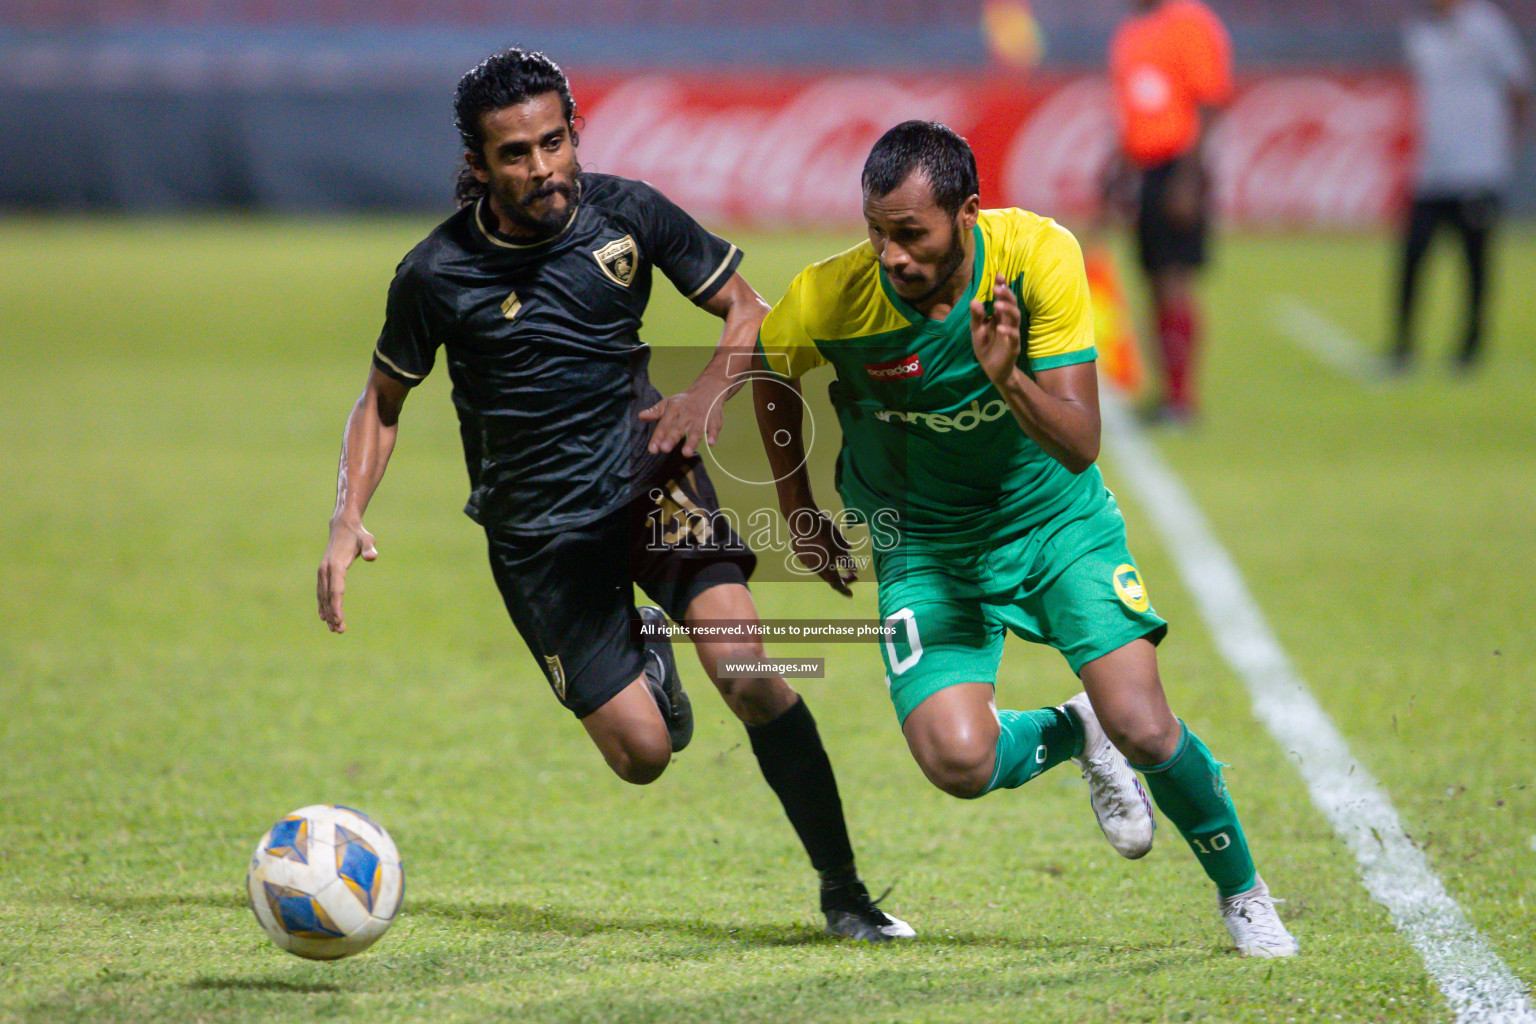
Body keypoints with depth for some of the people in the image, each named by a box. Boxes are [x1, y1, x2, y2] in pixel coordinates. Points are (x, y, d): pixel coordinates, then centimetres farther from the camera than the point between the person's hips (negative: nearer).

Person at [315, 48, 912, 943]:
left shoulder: (628, 213, -8)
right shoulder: (437, 274, -11)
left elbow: (746, 310, 4)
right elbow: (383, 402, 4)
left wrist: (710, 391, -17)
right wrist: (349, 519, -11)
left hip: (646, 472, 1)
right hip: (536, 526, 0)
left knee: (746, 670, -22)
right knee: (642, 754, -6)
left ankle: (844, 892, -13)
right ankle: (642, 655, 32)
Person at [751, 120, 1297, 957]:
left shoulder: (1039, 255, -24)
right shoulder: (830, 300, -23)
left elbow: (1079, 444, -24)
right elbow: (768, 370, 3)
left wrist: (1009, 379, -43)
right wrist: (800, 515, 7)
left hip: (1054, 519, 0)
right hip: (924, 543, 0)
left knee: (1142, 729, -15)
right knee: (959, 762, -20)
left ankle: (1242, 891, 14)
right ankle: (1071, 733, 16)